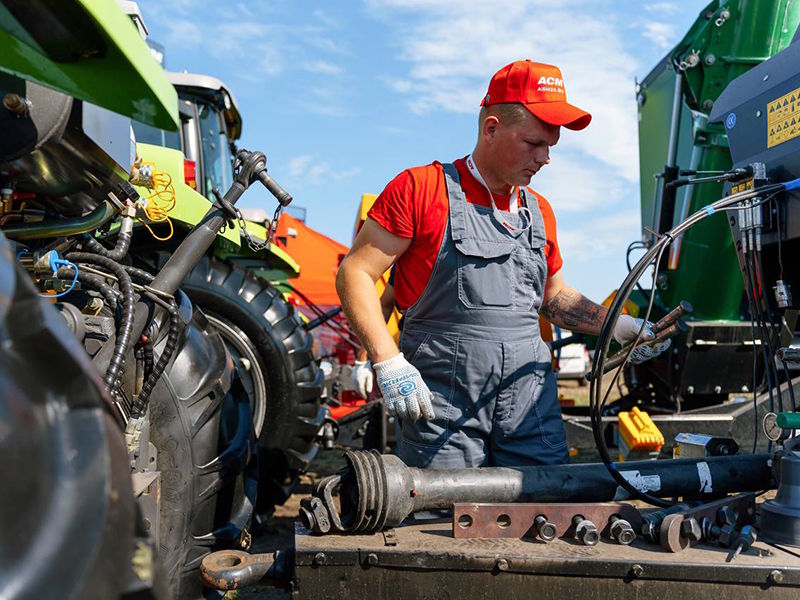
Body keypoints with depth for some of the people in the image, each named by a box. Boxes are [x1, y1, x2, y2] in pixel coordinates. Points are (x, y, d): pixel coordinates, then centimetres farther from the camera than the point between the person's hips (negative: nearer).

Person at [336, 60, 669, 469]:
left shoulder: (539, 211, 16)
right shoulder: (420, 188, -2)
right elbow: (355, 274, -5)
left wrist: (618, 326, 13)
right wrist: (389, 361, -15)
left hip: (532, 404, 5)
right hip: (443, 404, -5)